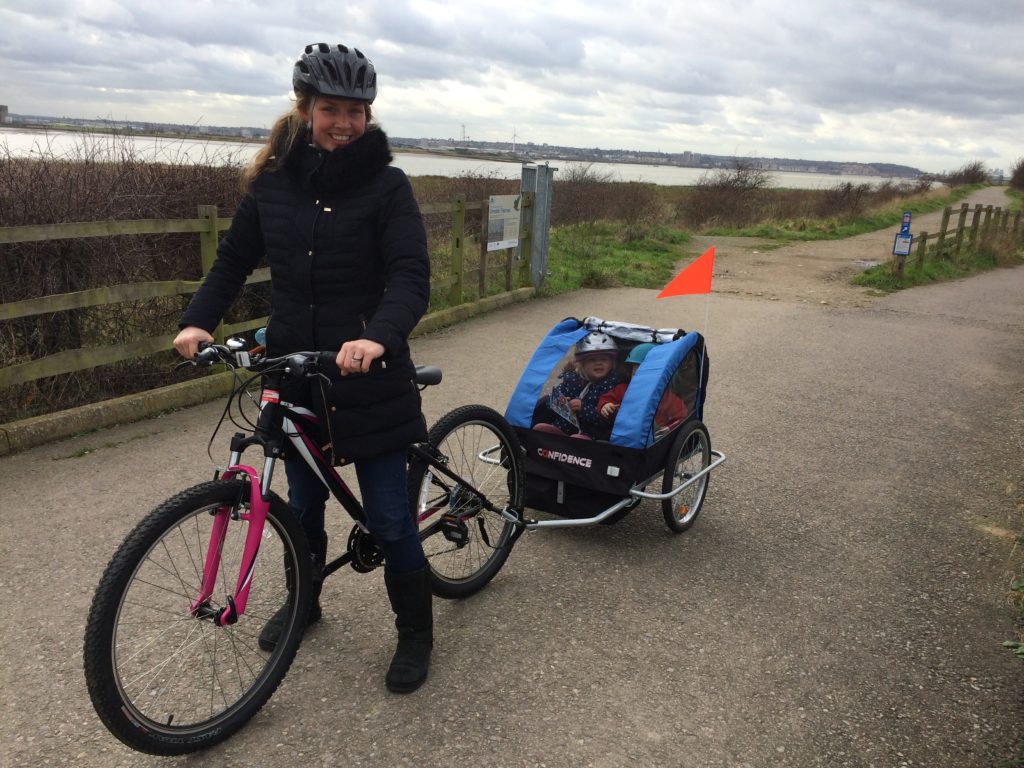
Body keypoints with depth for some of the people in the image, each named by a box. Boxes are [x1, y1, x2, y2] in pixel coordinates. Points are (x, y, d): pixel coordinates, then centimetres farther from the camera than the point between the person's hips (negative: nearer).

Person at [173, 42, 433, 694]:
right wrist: (199, 320, -5)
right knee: (304, 504, 19)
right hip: (294, 371, 4)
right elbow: (235, 260, 12)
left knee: (389, 517, 2)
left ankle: (415, 632, 24)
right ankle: (304, 600, 45)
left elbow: (411, 277, -17)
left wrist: (378, 335, -36)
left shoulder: (386, 185, -7)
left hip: (369, 375, -4)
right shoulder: (273, 180, 5)